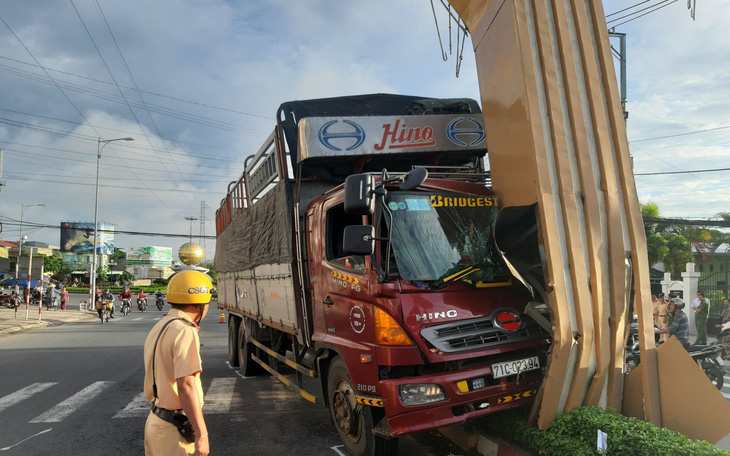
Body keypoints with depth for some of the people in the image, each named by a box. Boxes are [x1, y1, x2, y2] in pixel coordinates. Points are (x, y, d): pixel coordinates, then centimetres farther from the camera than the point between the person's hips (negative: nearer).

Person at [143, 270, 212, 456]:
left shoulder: (159, 328, 10)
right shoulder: (184, 331, -19)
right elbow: (186, 386, -24)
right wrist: (202, 434, -23)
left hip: (156, 420, 9)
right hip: (175, 429, -9)